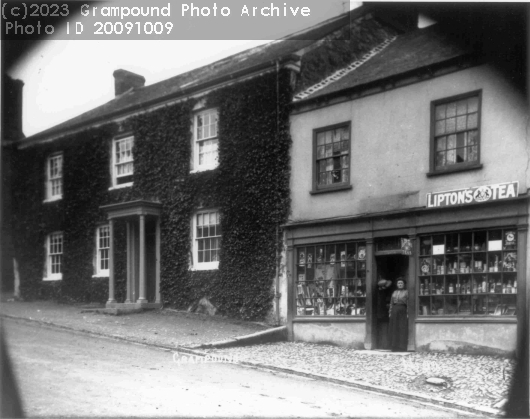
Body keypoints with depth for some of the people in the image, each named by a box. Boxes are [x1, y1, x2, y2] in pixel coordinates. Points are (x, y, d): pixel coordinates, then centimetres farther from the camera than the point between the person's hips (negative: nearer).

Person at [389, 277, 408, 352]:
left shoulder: (406, 292, 4)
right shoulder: (394, 292, 15)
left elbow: (408, 303, -2)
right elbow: (391, 303, 12)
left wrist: (408, 313, -10)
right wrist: (390, 312, 4)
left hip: (402, 310, -4)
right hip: (394, 310, 4)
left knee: (403, 328, -6)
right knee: (394, 329, 2)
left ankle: (402, 347, -4)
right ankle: (395, 347, 6)